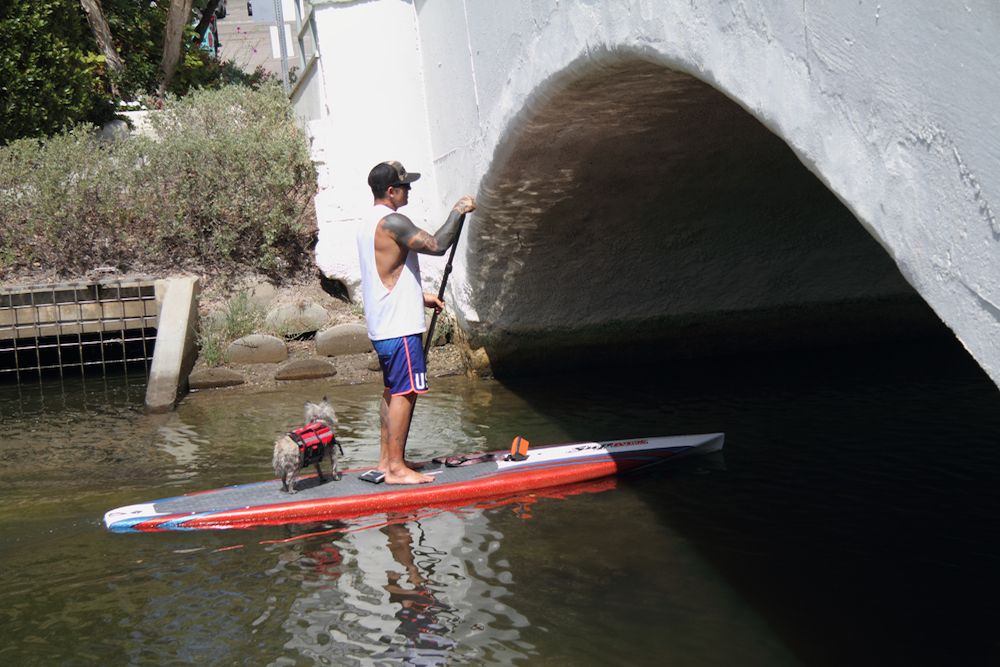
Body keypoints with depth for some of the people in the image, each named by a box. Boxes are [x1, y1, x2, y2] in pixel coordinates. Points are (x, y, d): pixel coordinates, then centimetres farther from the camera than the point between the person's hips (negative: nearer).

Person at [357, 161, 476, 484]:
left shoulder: (367, 223, 16)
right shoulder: (392, 222, -16)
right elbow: (436, 245, -22)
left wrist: (420, 296, 24)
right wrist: (458, 211, -10)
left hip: (381, 325, 10)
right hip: (400, 326, -10)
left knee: (392, 391, 15)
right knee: (404, 392, -7)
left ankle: (385, 461, 20)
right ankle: (396, 468, -5)